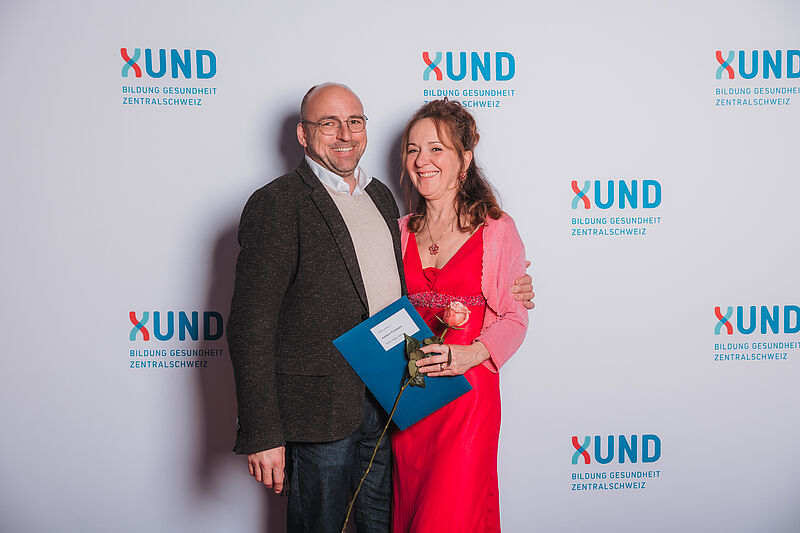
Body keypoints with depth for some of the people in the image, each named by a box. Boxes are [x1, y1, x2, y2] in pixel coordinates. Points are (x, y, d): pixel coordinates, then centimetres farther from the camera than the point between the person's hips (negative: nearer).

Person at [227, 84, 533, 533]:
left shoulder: (381, 195, 11)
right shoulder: (276, 205, -13)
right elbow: (251, 326, -16)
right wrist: (262, 435, -19)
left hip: (389, 402, 7)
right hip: (323, 408, -7)